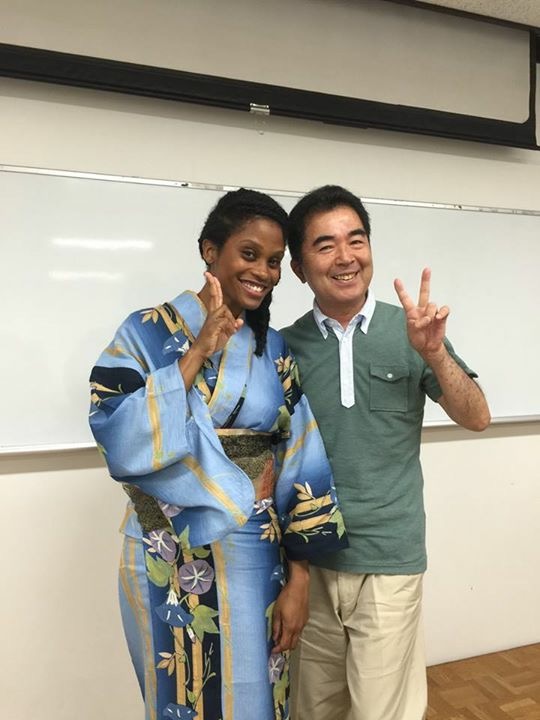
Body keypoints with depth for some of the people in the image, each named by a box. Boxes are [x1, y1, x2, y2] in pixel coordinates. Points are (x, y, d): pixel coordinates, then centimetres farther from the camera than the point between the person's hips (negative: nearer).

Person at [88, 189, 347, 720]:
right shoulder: (147, 333, -7)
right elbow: (121, 444, -19)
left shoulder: (276, 350, 2)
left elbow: (300, 462, -1)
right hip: (173, 563, -2)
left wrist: (298, 577, -4)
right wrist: (198, 352, -21)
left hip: (257, 562, 3)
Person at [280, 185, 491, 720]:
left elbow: (476, 418, -5)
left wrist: (433, 353, -21)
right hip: (308, 559, 2)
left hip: (388, 560, -1)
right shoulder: (285, 346, -1)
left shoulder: (409, 331, -4)